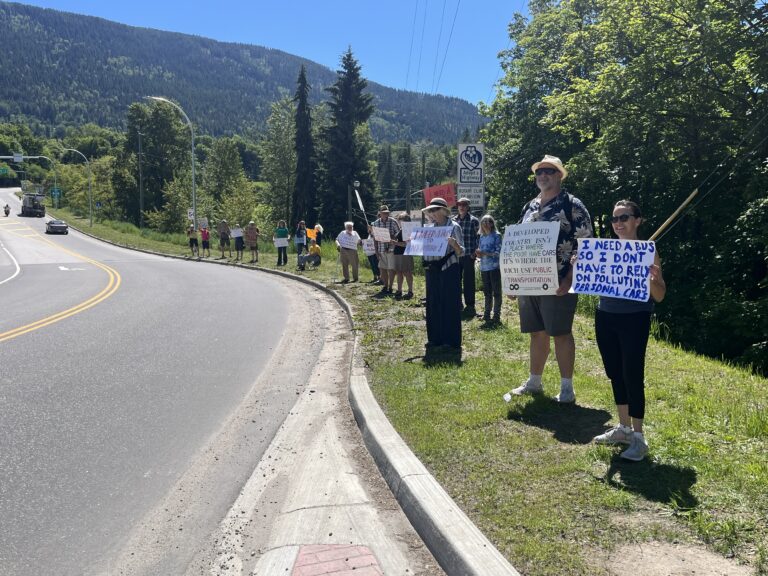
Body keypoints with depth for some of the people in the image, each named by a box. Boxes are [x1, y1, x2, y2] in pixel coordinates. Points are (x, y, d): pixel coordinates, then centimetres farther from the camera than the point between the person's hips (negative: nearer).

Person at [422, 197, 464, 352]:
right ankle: (435, 339, 18)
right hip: (432, 270, 6)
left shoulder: (454, 227, -4)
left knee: (450, 304, -2)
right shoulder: (430, 228, 12)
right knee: (433, 305, 8)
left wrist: (454, 243, -27)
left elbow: (461, 252, -7)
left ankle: (452, 341, 4)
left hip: (449, 269, -6)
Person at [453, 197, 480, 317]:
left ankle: (470, 306, 8)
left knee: (468, 281, 0)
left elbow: (478, 237, -1)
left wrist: (474, 252, -8)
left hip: (468, 255, -4)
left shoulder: (474, 221, -3)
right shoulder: (453, 220, 9)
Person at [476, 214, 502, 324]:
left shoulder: (496, 235, -2)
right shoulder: (482, 237, 14)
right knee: (487, 292, 11)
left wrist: (484, 253, -18)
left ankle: (497, 315, 2)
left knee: (496, 291, -2)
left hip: (494, 267, -5)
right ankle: (487, 314, 18)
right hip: (484, 267, 5)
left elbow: (498, 252, -10)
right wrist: (478, 254, -5)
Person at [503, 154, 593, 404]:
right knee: (537, 333, 14)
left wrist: (570, 279, -18)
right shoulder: (529, 207, 15)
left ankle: (567, 388, 10)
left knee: (561, 333, 0)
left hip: (558, 282, -6)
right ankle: (534, 382, 26)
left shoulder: (572, 205, -5)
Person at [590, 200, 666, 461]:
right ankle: (623, 428, 28)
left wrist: (652, 278, -27)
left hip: (634, 320, -5)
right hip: (605, 318, 6)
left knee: (632, 376, -5)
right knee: (615, 374, 13)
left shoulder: (647, 251, -7)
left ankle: (638, 437, 7)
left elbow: (659, 296, -7)